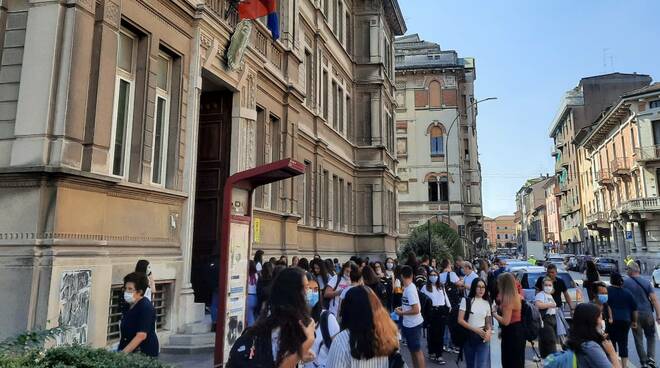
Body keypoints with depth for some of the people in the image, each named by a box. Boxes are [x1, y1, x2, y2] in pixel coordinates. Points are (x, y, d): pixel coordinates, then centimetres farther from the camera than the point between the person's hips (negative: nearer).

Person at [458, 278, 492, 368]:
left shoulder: (486, 303, 7)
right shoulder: (466, 300, -3)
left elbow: (488, 322, 11)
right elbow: (460, 320, -9)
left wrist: (489, 331, -10)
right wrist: (475, 329, -16)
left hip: (483, 337, 1)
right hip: (469, 336, -1)